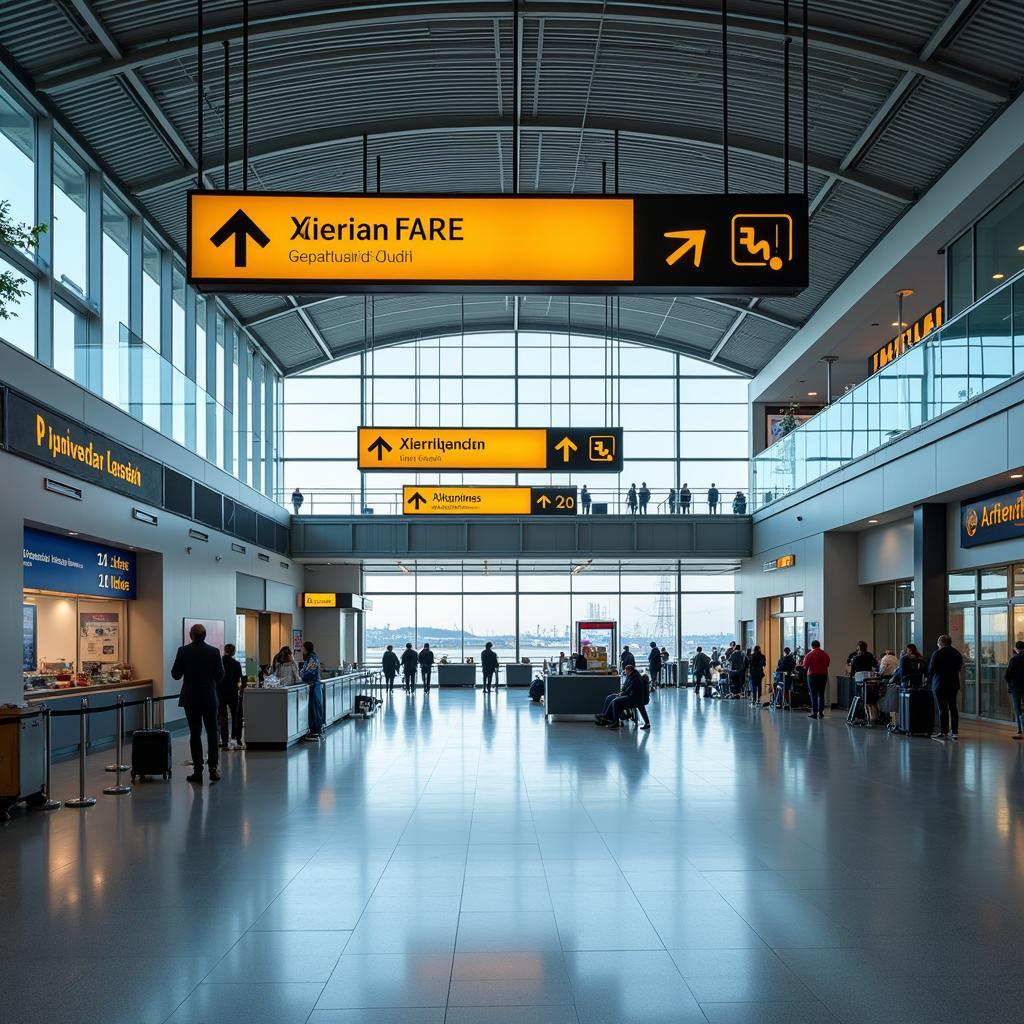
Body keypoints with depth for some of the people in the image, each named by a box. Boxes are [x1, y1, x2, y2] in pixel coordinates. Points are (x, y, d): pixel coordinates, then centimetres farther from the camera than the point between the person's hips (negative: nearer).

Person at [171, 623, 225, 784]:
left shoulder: (183, 651, -7)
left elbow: (175, 674, -4)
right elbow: (220, 674, -2)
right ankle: (213, 768, 1)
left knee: (195, 734, 4)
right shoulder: (214, 652, -5)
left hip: (191, 699, 0)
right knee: (212, 733, 9)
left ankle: (198, 771, 3)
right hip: (210, 698, 0)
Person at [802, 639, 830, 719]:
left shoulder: (810, 654, -8)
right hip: (823, 676, 3)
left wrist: (805, 658, 8)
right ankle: (821, 713, 8)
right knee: (821, 695, 9)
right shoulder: (825, 654, 3)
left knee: (813, 695, 0)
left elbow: (805, 666, -8)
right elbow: (828, 665, 8)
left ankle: (814, 713, -3)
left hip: (813, 676, -3)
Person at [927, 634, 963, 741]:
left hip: (940, 684, -6)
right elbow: (960, 668, 13)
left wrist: (930, 677, 10)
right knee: (953, 707, 11)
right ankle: (954, 732, 12)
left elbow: (931, 669, -9)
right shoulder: (957, 653, 8)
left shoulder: (937, 653, -11)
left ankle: (943, 733, -6)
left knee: (942, 709, -4)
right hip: (954, 683, 6)